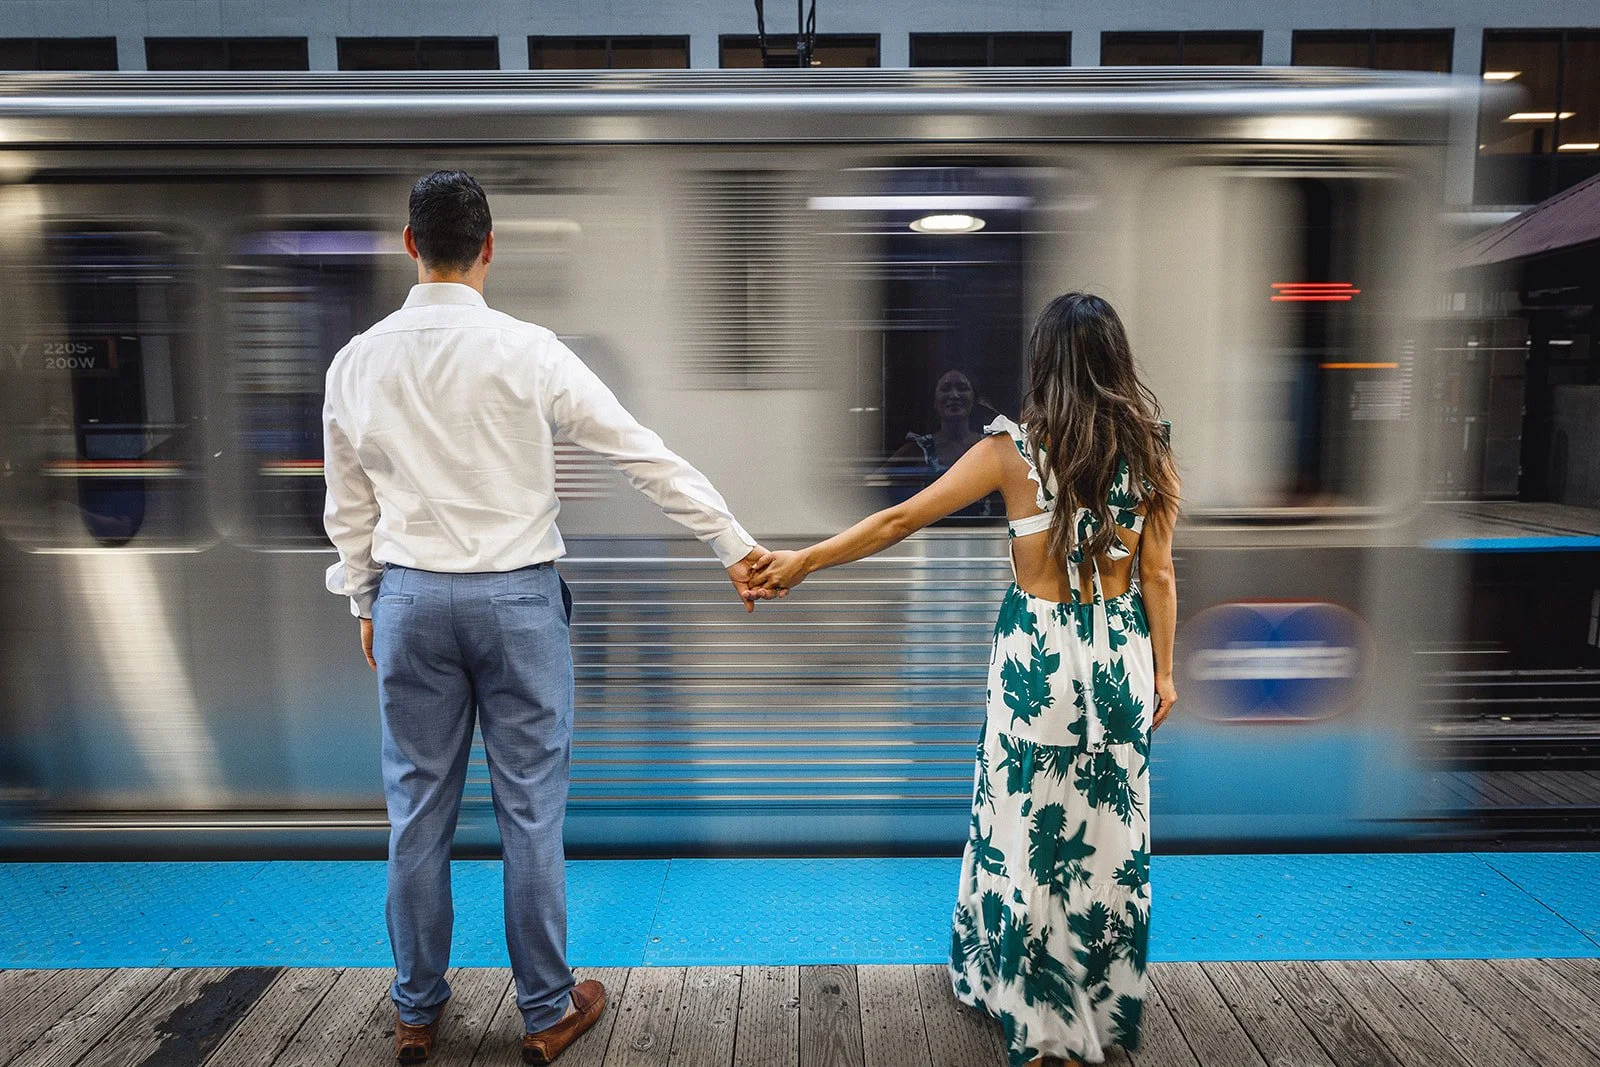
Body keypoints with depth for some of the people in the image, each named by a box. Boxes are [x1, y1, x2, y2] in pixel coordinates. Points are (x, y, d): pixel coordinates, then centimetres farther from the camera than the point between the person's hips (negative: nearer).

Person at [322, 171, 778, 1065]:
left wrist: (364, 600, 23)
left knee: (419, 808, 14)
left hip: (410, 598, 4)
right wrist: (735, 544, -4)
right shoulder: (526, 351, -11)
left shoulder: (356, 363, 1)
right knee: (531, 809, 8)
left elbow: (348, 505, 9)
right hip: (517, 598, -3)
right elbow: (645, 454, -9)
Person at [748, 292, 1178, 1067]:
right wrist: (1162, 671, 11)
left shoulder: (1013, 449, -11)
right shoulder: (1149, 449, -3)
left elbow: (901, 520, -10)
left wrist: (801, 561, -2)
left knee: (1030, 833, 12)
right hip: (1122, 657, 3)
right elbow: (1157, 576, -1)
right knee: (1112, 832, 15)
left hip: (1038, 659, -3)